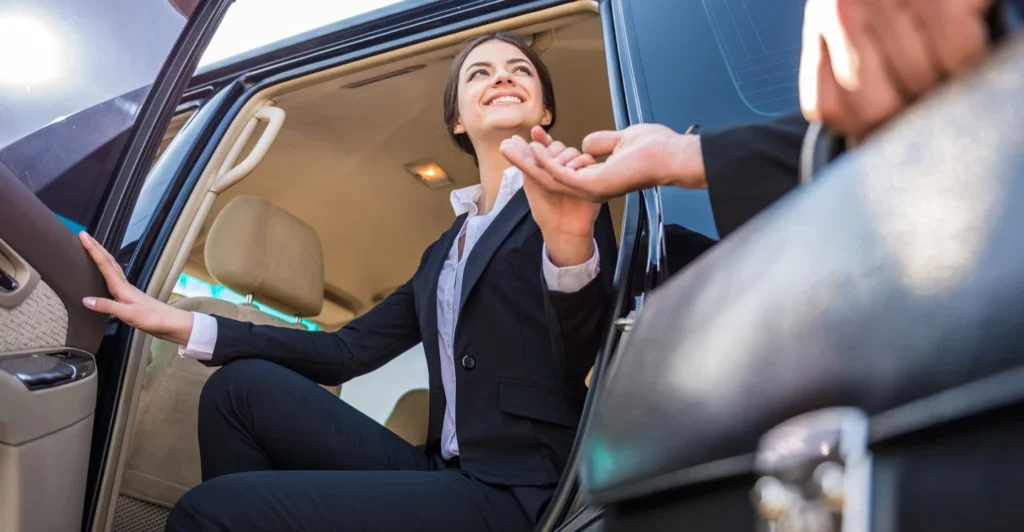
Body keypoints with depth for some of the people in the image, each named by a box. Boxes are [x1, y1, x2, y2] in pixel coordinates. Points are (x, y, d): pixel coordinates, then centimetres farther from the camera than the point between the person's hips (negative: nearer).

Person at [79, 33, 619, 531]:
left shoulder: (567, 198, -2)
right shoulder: (446, 250, 20)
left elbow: (589, 369, -18)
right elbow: (348, 350, 15)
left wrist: (570, 246, -40)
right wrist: (177, 323, 11)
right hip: (448, 475, 7)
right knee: (244, 384, 0)